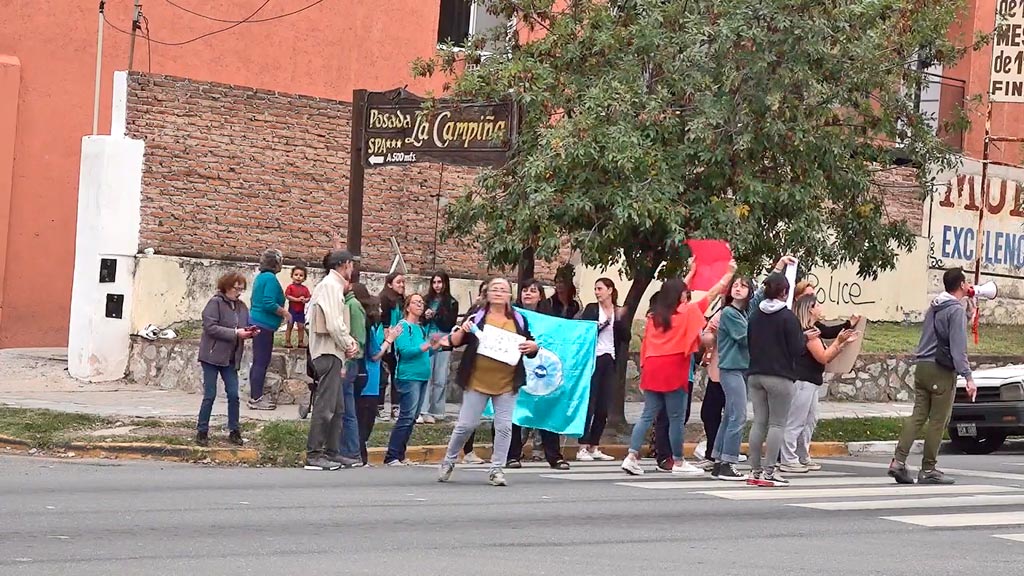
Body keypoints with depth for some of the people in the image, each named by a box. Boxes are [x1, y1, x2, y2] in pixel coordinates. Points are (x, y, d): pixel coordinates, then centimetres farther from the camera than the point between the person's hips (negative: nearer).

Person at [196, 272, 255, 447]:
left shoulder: (241, 306, 10)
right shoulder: (215, 303, -9)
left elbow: (245, 328, 19)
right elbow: (210, 327, -18)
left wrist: (249, 332, -5)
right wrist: (235, 333, -22)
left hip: (231, 358, 5)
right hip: (212, 355, -5)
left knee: (233, 394, 3)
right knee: (210, 395, -1)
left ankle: (234, 431, 13)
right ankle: (202, 431, 8)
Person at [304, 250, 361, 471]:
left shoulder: (334, 286, 20)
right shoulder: (331, 285, -11)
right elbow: (334, 323, -20)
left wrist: (350, 342, 5)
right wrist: (348, 345, -7)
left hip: (333, 354, 11)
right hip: (329, 353, -11)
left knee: (337, 407, 14)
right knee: (325, 405, -10)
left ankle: (332, 453, 18)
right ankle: (314, 455, -10)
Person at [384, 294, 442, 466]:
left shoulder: (421, 328, 15)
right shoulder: (403, 326, -7)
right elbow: (405, 351, -18)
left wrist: (434, 347, 2)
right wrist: (426, 346, -25)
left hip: (422, 376, 9)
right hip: (408, 376, -9)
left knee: (412, 417, 10)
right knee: (407, 417, -12)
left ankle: (400, 455, 16)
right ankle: (392, 457, -11)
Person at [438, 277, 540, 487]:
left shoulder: (519, 320, 9)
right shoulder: (476, 317, 3)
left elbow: (531, 348, 15)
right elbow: (454, 342, 3)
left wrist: (532, 347, -7)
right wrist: (463, 330, -15)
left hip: (507, 383, 2)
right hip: (477, 381, -2)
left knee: (504, 426, -2)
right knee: (466, 424, 2)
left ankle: (497, 469, 7)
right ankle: (448, 462, 20)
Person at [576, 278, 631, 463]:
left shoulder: (619, 312, 11)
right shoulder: (591, 309, 3)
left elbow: (626, 338, 3)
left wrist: (619, 320, -9)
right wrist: (603, 324, -14)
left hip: (609, 362, 4)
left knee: (603, 407, 4)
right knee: (589, 405, -8)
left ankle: (594, 447, 11)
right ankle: (583, 448, -8)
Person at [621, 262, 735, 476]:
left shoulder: (653, 316, 12)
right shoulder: (688, 312, -1)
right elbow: (710, 295, 5)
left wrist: (643, 369, 24)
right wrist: (729, 274, 14)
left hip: (652, 369, 6)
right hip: (674, 370, -6)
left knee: (648, 414, 8)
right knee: (676, 417, 2)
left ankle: (632, 456, -2)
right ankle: (678, 462, 8)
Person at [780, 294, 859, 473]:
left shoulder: (812, 330, 17)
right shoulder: (809, 332, -15)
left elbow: (825, 356, 20)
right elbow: (823, 357, -17)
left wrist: (843, 342, 14)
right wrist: (838, 341, -13)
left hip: (809, 383, 11)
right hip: (802, 382, -11)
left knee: (810, 421, 16)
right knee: (795, 423, -7)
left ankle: (803, 458, 22)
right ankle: (789, 460, -4)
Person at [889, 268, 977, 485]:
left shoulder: (934, 307, 16)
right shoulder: (956, 311, -10)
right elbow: (958, 348, -16)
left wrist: (968, 314, 25)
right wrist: (968, 377, -19)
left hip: (922, 367, 8)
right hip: (942, 371, -8)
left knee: (918, 416, 6)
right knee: (938, 421, -2)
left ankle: (898, 461, -5)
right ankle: (928, 470, 0)